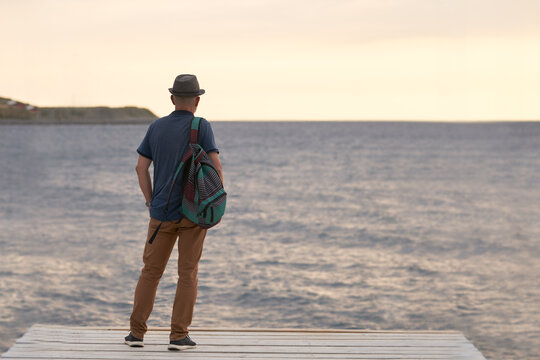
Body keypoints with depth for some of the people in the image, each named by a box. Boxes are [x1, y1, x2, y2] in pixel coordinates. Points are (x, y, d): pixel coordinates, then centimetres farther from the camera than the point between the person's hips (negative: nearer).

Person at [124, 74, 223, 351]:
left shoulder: (156, 127, 6)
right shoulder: (201, 126, -6)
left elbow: (141, 167, 5)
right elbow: (215, 166, -13)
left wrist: (151, 203, 12)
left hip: (162, 212, 3)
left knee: (151, 271, 12)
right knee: (188, 274, 3)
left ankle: (136, 332, 11)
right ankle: (179, 336, 1)